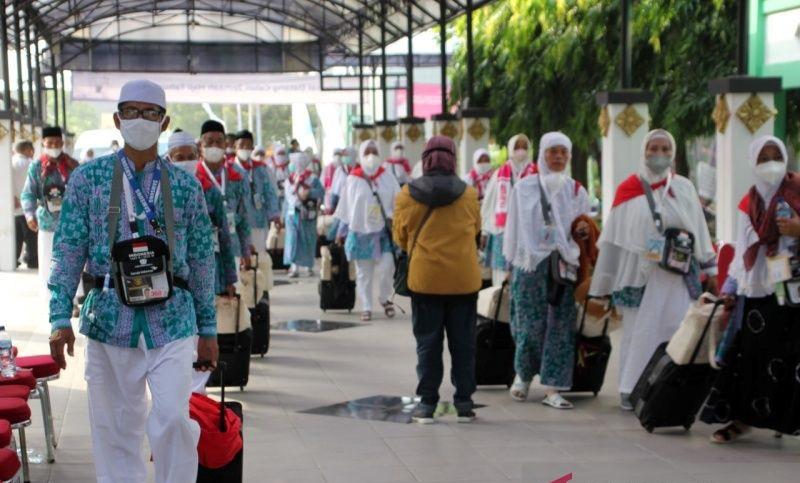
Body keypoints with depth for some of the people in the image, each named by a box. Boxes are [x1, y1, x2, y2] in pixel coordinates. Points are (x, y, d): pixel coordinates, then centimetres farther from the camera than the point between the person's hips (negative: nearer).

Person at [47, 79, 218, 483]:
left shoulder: (186, 187, 6)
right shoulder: (87, 180, 4)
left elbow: (202, 260, 10)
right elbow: (68, 252, 3)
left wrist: (208, 328, 10)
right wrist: (60, 317, -5)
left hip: (172, 321, 0)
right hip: (110, 320, 0)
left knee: (173, 419, -14)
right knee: (115, 429, 6)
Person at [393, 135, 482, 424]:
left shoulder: (408, 195, -5)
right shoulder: (468, 195, -4)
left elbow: (400, 237, 6)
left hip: (424, 278, 0)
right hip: (463, 279, 1)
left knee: (428, 343, 8)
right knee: (463, 343, 10)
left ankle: (427, 403, 7)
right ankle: (464, 402, 12)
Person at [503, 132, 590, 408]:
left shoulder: (576, 191, 12)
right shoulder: (525, 188, 5)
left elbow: (583, 228, 18)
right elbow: (515, 229, 7)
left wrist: (581, 233, -6)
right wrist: (512, 266, 4)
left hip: (565, 265, 2)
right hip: (530, 264, -2)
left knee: (561, 326, -3)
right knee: (530, 324, -3)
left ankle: (552, 388, 0)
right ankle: (523, 374, 22)